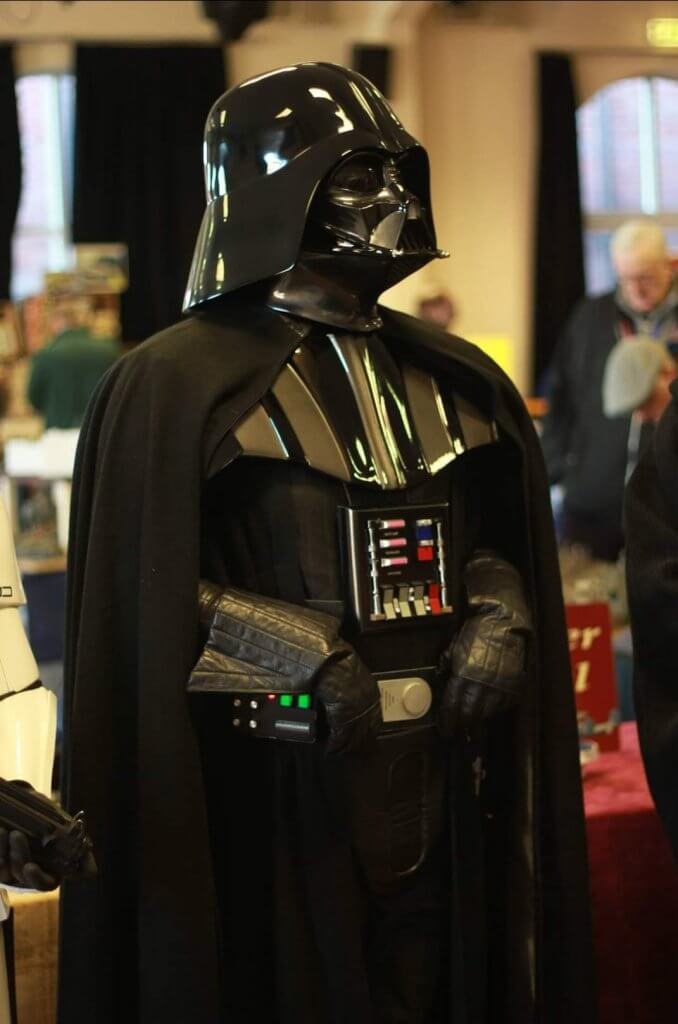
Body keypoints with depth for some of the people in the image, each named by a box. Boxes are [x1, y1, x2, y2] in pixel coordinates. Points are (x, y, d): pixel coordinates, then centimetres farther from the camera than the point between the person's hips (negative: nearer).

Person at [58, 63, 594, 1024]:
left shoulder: (457, 380, 11)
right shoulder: (178, 383, -8)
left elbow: (506, 545, 18)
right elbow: (138, 591, -11)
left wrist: (497, 624, -2)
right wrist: (294, 653, -18)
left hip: (440, 776, 5)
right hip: (277, 788, -5)